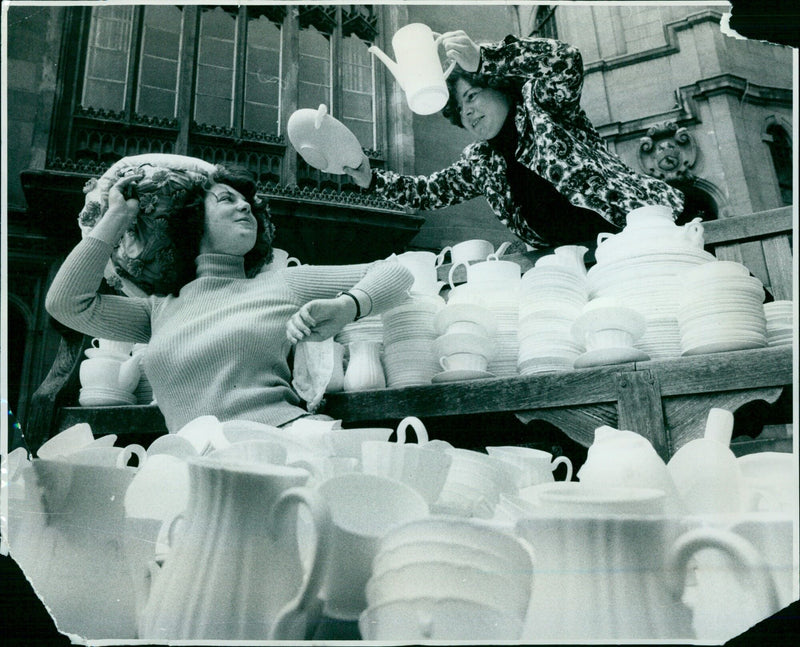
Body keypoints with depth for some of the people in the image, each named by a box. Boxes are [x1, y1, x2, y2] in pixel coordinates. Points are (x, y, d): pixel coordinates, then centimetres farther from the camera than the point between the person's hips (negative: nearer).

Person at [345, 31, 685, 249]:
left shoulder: (540, 103, 2)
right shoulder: (480, 162, 17)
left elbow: (566, 60, -18)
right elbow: (428, 190, 20)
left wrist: (482, 60, -28)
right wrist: (371, 179, 7)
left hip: (626, 225, -5)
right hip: (562, 259, 6)